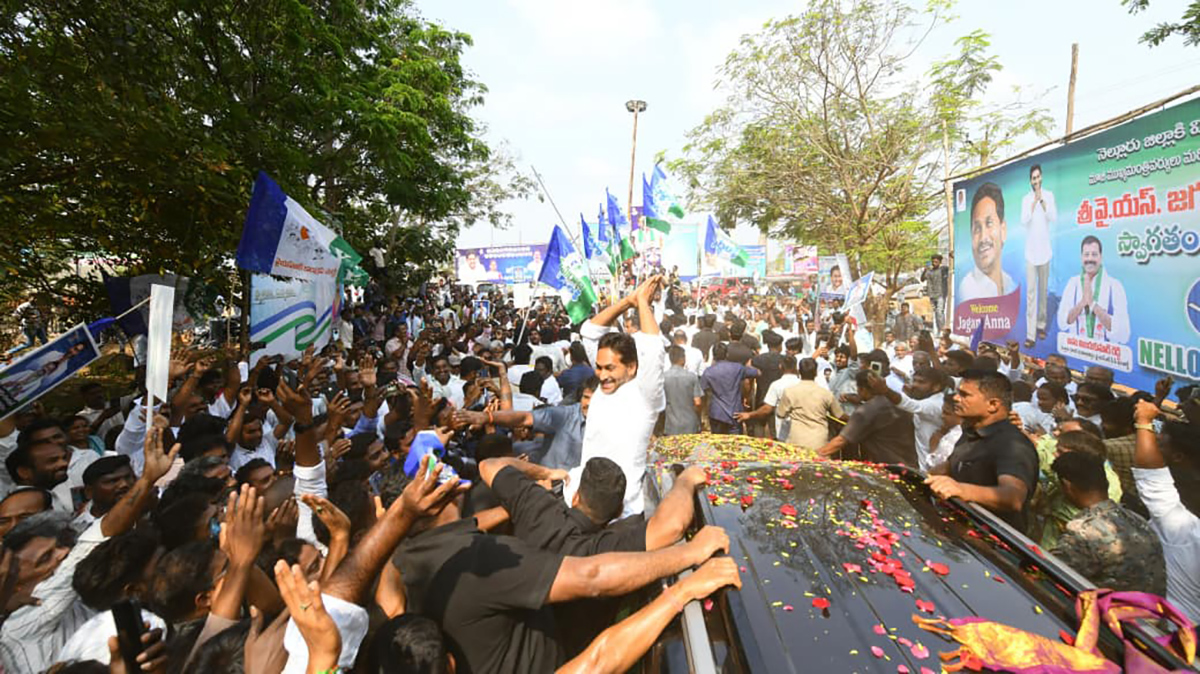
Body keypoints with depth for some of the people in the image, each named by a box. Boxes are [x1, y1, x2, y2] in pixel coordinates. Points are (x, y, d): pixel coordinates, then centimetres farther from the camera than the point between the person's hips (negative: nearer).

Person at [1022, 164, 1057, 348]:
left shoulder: (1049, 195, 2)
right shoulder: (1026, 199, 3)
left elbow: (1054, 218, -10)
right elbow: (1024, 221, -11)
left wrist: (1042, 200, -18)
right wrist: (1034, 201, -20)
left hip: (1044, 251, 1)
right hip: (1030, 252, -1)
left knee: (1043, 291, 8)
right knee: (1031, 293, -5)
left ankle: (1041, 325, 23)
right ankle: (1030, 334, -6)